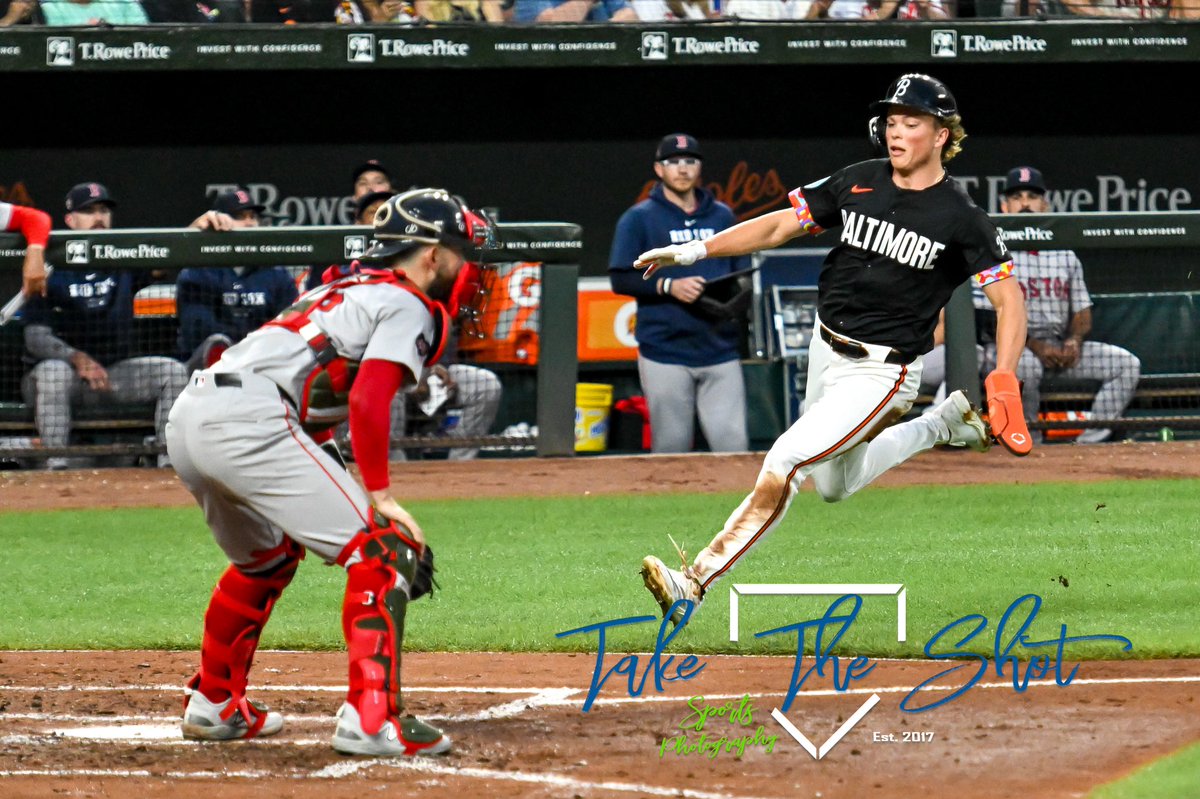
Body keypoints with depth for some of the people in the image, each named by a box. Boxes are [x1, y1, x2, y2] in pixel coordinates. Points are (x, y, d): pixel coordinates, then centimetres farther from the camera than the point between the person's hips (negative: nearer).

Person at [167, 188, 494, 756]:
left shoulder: (350, 290, 29)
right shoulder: (408, 305, 3)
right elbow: (368, 400, -13)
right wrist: (380, 494, -12)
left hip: (188, 415, 10)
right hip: (248, 420, -10)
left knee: (267, 558, 33)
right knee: (381, 551, -9)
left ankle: (213, 705, 42)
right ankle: (370, 717, -20)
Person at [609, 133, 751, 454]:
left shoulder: (722, 216, 16)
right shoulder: (639, 219, 4)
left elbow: (742, 273, 20)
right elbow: (621, 279, -2)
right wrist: (669, 286, -16)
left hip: (720, 351, 3)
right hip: (666, 352, -3)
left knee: (733, 443, -5)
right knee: (672, 447, -3)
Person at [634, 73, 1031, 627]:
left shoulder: (960, 218, -13)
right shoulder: (859, 182, 1)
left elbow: (1009, 299, -11)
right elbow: (781, 224, 7)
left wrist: (1003, 385, -24)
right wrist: (694, 251, -1)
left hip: (881, 371, -7)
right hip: (824, 351, 7)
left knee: (787, 460, -21)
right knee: (834, 486, 23)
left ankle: (695, 582, -23)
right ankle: (945, 425, 39)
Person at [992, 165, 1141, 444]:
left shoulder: (1065, 255, 16)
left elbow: (1083, 312, 16)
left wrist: (1074, 340, -7)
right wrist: (1034, 346, -20)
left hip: (1061, 348, 5)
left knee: (1127, 364, -10)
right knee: (1026, 365, -40)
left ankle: (1090, 441, -18)